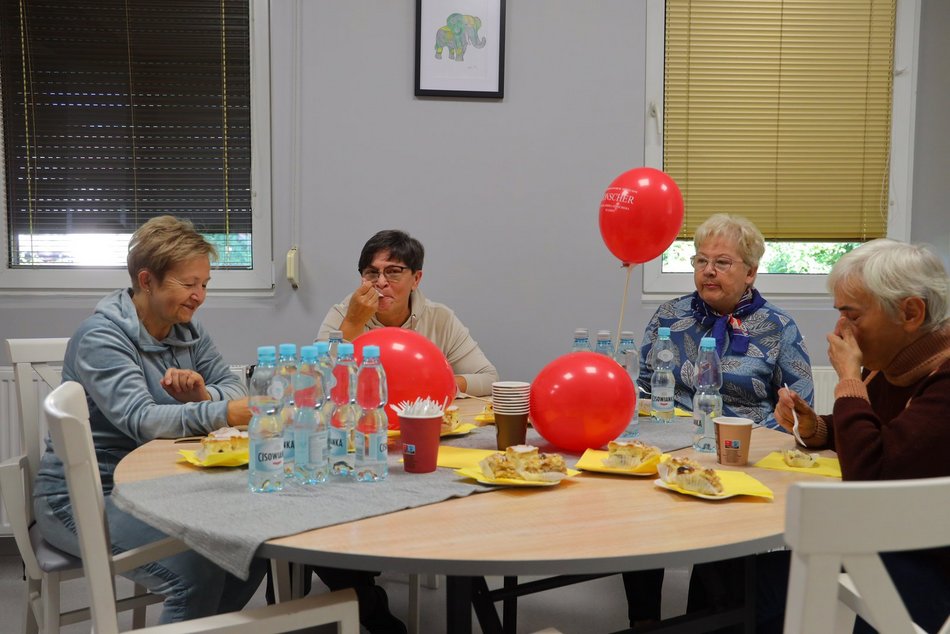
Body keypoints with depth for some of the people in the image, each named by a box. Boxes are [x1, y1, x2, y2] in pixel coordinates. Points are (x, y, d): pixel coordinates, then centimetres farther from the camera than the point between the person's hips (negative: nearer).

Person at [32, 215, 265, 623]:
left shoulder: (186, 329, 6)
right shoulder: (102, 336, -17)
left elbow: (234, 387, 2)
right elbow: (140, 420, -30)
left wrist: (204, 395, -21)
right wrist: (225, 414, -41)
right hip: (83, 497, -7)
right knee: (199, 569, -27)